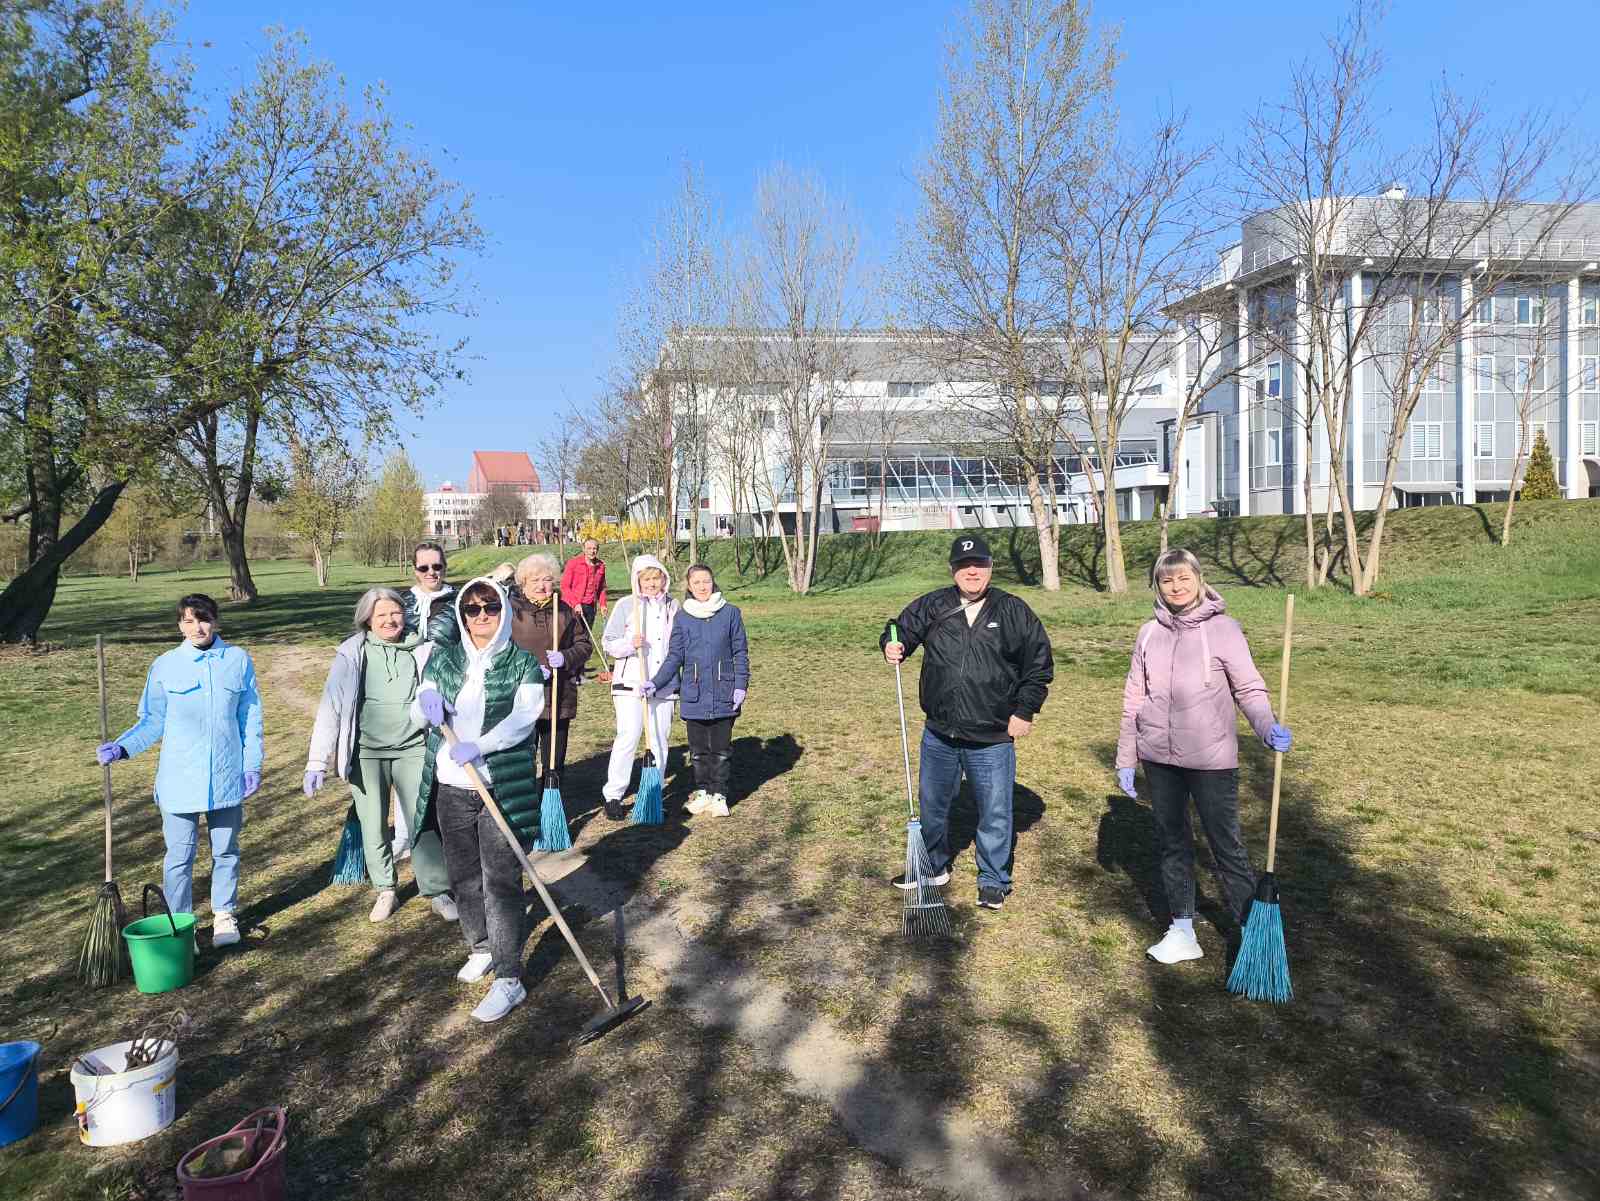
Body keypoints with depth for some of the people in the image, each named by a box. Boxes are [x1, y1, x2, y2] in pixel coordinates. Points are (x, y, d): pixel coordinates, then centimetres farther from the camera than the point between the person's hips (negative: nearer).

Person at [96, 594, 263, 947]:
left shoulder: (238, 661, -1)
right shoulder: (165, 666, -2)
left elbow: (250, 718, 4)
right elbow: (153, 721, 4)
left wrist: (253, 765, 1)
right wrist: (121, 747, -12)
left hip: (227, 776, 1)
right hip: (180, 778, -1)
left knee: (226, 850, 14)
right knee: (179, 855, 5)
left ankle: (224, 915, 31)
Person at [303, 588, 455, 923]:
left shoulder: (420, 650, -1)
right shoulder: (352, 653, -4)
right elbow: (330, 707, -5)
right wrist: (317, 762, -10)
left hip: (412, 748, 0)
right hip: (366, 751, 0)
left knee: (422, 822, -2)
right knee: (373, 828, 9)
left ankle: (438, 892, 10)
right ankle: (385, 891, 26)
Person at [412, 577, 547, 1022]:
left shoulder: (523, 663, -3)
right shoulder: (443, 659, 8)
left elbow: (524, 715, -16)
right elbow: (418, 715, 7)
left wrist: (479, 745, -30)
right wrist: (426, 701, -17)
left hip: (503, 788, -4)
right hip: (451, 787, 5)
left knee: (502, 882, -4)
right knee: (463, 876, 17)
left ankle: (509, 978, 2)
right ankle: (480, 948, 39)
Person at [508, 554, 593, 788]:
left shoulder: (564, 611, 8)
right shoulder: (511, 610, -4)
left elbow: (584, 644, 10)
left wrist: (566, 657, -10)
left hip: (560, 700, 4)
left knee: (555, 761, 13)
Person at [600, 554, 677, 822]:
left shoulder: (673, 606, 11)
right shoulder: (626, 605, -1)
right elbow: (608, 642, -1)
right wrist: (630, 644, -19)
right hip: (630, 682, -4)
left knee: (660, 739, 7)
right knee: (628, 737, -10)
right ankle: (613, 795, 0)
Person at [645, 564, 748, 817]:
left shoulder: (731, 613, -1)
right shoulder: (682, 618, 3)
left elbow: (740, 653, 1)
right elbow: (674, 657, 4)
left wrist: (741, 686, -6)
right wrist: (656, 683, -7)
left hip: (723, 694, -1)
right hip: (694, 694, 2)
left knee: (720, 748, 5)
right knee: (699, 748, 11)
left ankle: (719, 794, 17)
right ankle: (702, 791, 26)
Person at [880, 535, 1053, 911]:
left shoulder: (1014, 611, -4)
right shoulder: (931, 607, 0)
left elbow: (1040, 663, 2)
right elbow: (902, 629, 13)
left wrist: (1025, 711, -2)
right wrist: (892, 645, -11)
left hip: (993, 739, -2)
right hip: (939, 735, 3)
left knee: (995, 813, 7)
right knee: (932, 805, 18)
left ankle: (993, 880, 27)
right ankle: (934, 867, 40)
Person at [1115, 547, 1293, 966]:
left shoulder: (1222, 629, -7)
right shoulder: (1150, 633, 4)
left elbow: (1249, 688, -8)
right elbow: (1134, 698, 7)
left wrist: (1268, 728, -28)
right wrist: (1125, 760, 9)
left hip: (1211, 759, -4)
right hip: (1159, 758, 4)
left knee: (1226, 845, 3)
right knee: (1172, 841, 14)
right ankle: (1182, 930, 27)